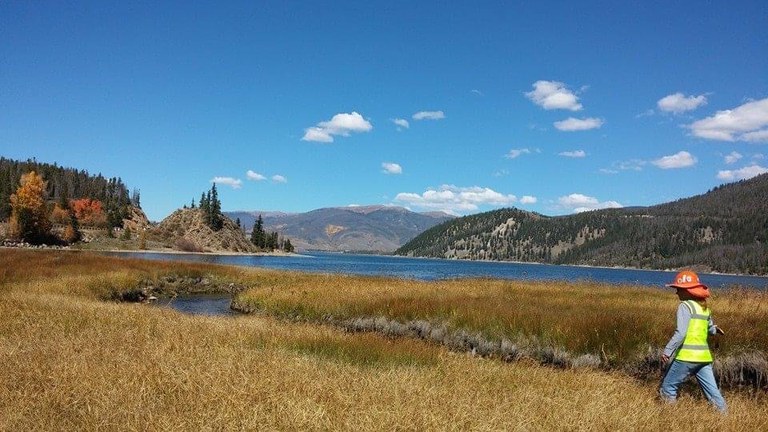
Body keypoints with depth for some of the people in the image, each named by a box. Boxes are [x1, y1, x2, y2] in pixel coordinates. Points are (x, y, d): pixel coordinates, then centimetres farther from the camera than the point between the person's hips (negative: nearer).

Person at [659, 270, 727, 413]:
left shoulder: (685, 306, -9)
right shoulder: (704, 308, 14)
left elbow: (681, 333, -18)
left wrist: (667, 351, -17)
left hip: (687, 356, -7)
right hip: (704, 356, 7)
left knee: (668, 387, 5)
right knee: (713, 392, 9)